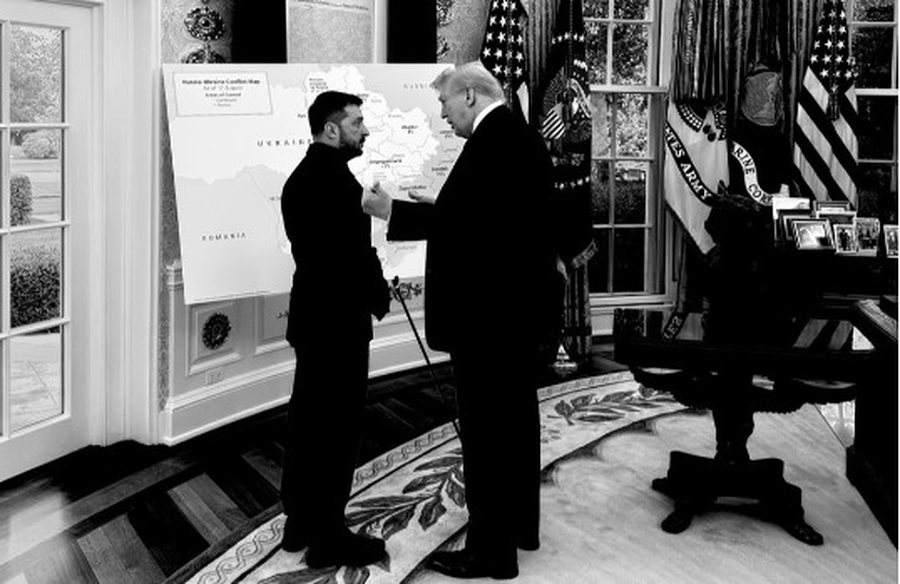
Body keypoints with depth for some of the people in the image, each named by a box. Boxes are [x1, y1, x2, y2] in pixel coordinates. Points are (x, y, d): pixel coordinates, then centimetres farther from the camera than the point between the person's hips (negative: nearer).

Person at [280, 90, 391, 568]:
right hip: (339, 320, -10)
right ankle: (328, 537, 4)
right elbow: (355, 251, -19)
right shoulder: (335, 179, -18)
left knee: (309, 420, 15)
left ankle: (300, 522, 24)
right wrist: (379, 296, -4)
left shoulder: (301, 176, 12)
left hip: (311, 313, 10)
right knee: (338, 427, -3)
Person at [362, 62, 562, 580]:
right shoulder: (524, 137, 13)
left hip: (489, 309, -10)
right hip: (522, 303, 11)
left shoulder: (491, 141, -18)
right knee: (517, 415, 19)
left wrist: (393, 211, -15)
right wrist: (434, 210, 12)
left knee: (485, 426, -4)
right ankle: (519, 524, 32)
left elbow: (457, 219, -25)